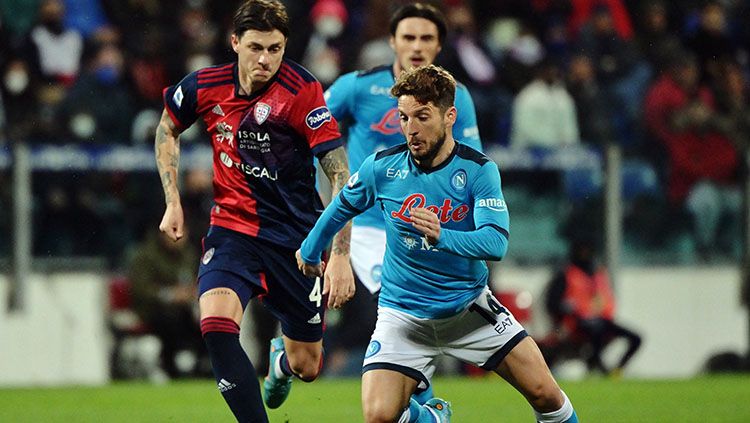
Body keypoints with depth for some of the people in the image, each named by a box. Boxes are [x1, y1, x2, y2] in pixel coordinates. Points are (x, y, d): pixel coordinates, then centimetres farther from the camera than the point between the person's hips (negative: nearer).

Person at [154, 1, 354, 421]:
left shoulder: (302, 90, -17)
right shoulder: (205, 86, -6)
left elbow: (341, 175, -19)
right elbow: (168, 127, 18)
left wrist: (340, 255, -28)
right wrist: (173, 201, 10)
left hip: (296, 236, -2)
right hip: (232, 226, 2)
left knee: (305, 366, 8)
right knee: (216, 322, -28)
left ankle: (281, 360, 47)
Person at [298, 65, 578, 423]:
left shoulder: (478, 170, -14)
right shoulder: (382, 167, -9)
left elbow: (496, 242, -26)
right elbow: (342, 207, 13)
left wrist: (441, 236, -43)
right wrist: (310, 251, 27)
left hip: (470, 306, 0)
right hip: (403, 312, 1)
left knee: (545, 394, -6)